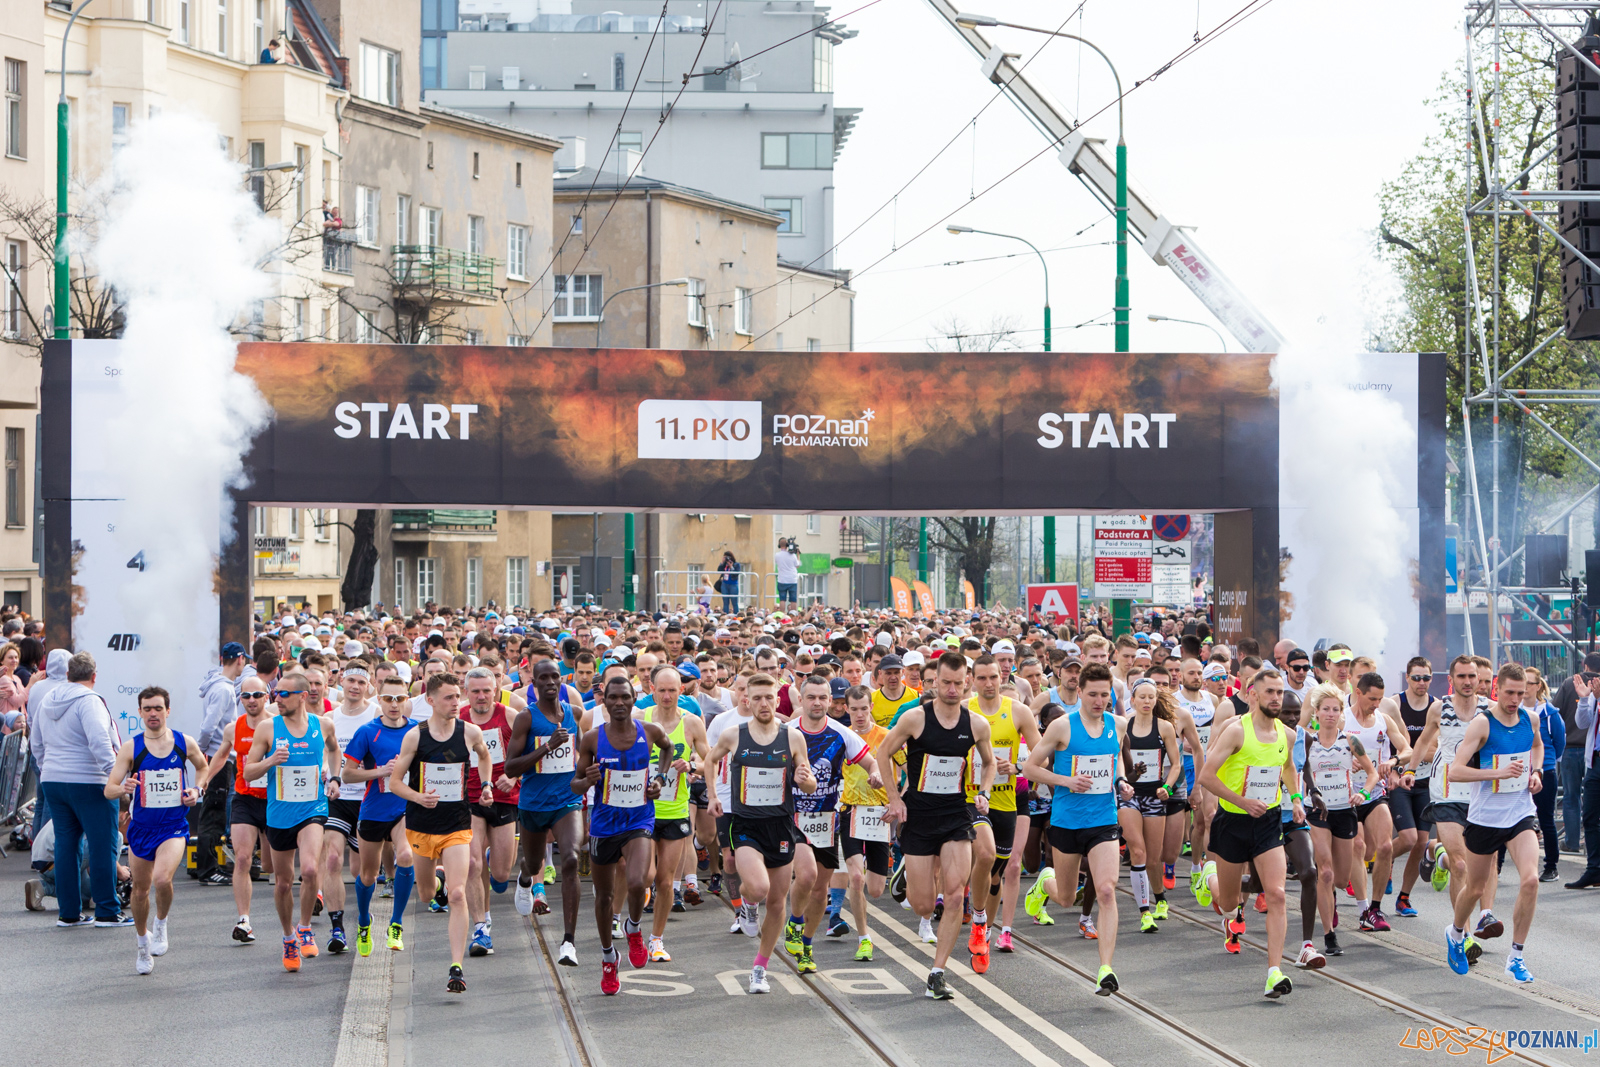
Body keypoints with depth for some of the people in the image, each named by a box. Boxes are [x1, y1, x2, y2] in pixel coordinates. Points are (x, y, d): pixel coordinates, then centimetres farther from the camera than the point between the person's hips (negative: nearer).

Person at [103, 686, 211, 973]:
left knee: (162, 879, -25)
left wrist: (197, 789, 2)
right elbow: (109, 789, -8)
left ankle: (161, 924, 4)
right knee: (140, 889, 11)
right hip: (141, 827, 1)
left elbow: (203, 766, 20)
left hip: (174, 826, -1)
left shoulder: (185, 743, -2)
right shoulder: (131, 748, -5)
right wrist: (123, 789, -30)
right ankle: (143, 943, 35)